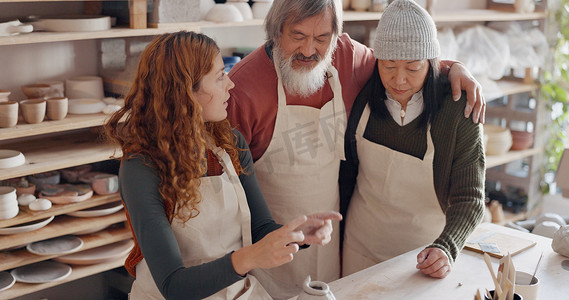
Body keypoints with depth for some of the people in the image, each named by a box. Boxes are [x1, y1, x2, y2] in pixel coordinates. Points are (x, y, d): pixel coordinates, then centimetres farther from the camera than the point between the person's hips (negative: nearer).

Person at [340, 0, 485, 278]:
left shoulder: (458, 110, -19)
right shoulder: (363, 98, -10)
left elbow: (469, 198, -18)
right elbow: (347, 172, 3)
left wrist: (446, 248, -34)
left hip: (425, 253, -2)